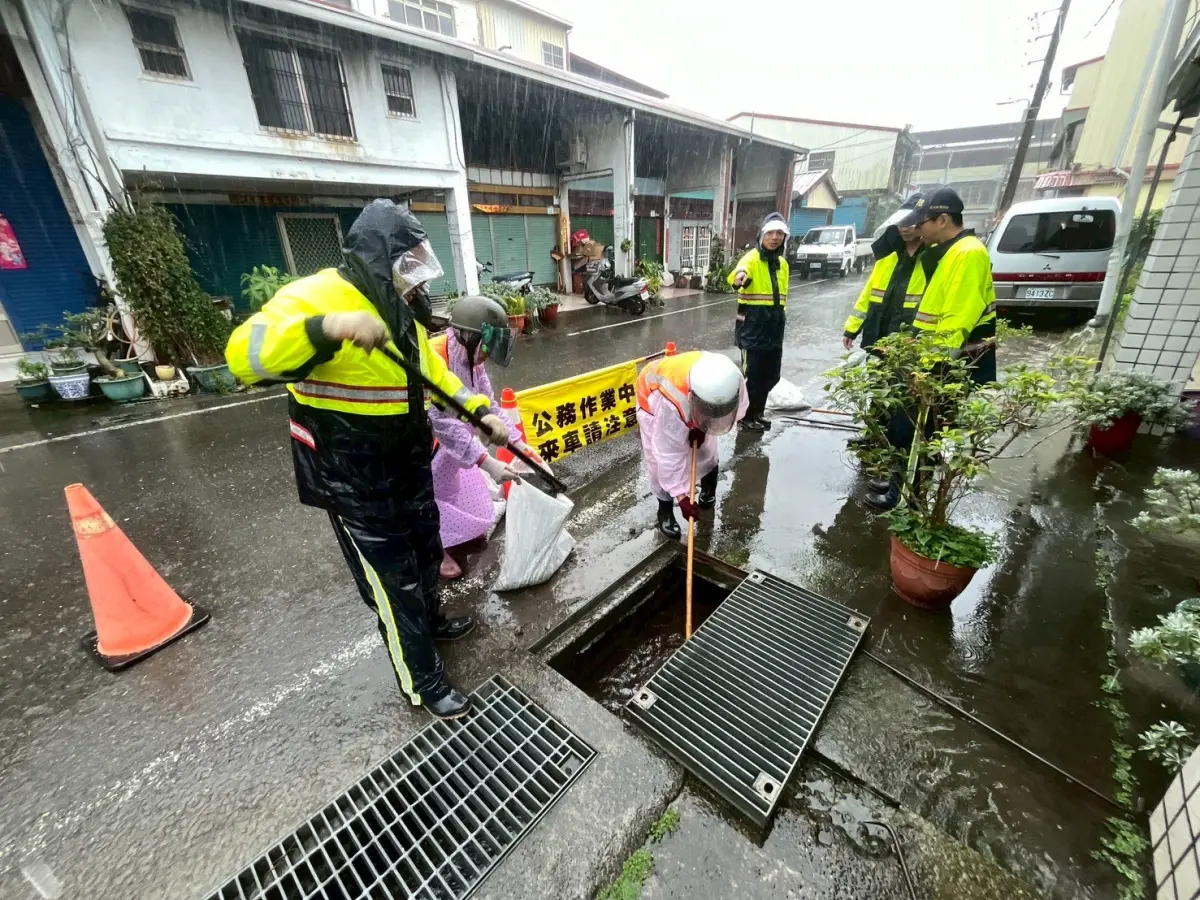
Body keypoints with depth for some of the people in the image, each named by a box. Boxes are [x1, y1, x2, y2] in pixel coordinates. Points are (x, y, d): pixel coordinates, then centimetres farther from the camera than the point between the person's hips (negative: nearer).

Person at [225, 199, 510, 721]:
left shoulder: (400, 312, 8)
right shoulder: (316, 297, -20)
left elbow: (433, 373, 15)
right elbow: (244, 356, -32)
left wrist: (480, 411, 5)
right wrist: (327, 327, -47)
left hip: (409, 464, 9)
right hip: (354, 480, -8)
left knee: (425, 550, 26)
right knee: (393, 579, 6)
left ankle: (430, 620, 54)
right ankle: (423, 681, 28)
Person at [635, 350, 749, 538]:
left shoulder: (731, 379, -37)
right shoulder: (670, 402, -49)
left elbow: (739, 407, -11)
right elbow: (670, 454, -39)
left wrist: (701, 428, -18)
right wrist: (681, 496, -33)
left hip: (691, 405, 4)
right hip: (653, 399, -4)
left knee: (706, 451, 9)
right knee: (661, 460, -8)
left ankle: (709, 490, 38)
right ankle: (665, 510, 13)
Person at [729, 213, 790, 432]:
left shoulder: (782, 263, 13)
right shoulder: (752, 258, -10)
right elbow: (740, 271, -35)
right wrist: (739, 277, -58)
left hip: (774, 328, 8)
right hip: (753, 327, -7)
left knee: (770, 375, 13)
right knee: (752, 374, -2)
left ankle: (757, 413, 30)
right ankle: (746, 416, 15)